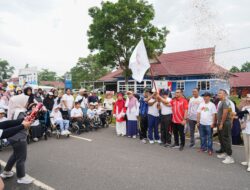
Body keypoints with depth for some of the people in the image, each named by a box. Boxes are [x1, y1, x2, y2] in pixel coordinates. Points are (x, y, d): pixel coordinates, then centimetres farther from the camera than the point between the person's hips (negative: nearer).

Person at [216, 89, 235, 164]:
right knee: (222, 139, 17)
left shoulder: (225, 102, -16)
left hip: (225, 123, -10)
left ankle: (229, 156, 2)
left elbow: (225, 113, -21)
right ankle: (224, 153, 29)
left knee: (226, 139, -5)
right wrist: (218, 123, 14)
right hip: (221, 123, 10)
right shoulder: (221, 102, 14)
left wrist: (221, 124, -19)